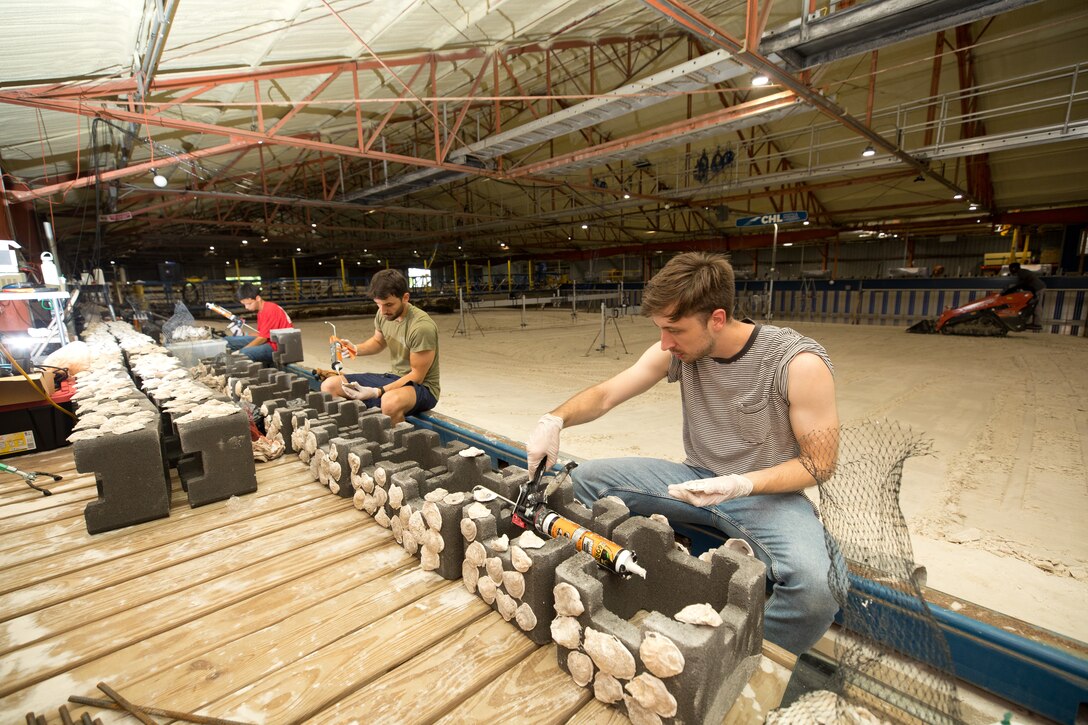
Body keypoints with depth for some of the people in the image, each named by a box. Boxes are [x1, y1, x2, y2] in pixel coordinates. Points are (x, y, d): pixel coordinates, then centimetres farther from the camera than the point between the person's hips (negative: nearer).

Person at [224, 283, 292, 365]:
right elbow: (261, 334, 15)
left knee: (244, 354, -31)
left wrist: (240, 351, -14)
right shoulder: (261, 311, 12)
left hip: (278, 346, -10)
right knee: (228, 340, 3)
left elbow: (263, 338, -18)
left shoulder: (270, 309, -17)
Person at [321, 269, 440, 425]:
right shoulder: (382, 314, -4)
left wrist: (376, 392, -25)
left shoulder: (422, 327, -26)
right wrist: (356, 349, -3)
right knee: (330, 385, 1)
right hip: (393, 377, 8)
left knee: (391, 401, -41)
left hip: (421, 387, -7)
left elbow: (417, 376, -18)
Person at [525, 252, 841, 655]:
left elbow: (820, 464, -14)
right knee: (584, 480, -6)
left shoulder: (799, 364, -21)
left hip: (768, 494, -4)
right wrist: (556, 420, -25)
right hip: (697, 480, 4)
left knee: (812, 587, -35)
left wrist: (740, 485, -29)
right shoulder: (674, 352, -9)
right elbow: (606, 394, -6)